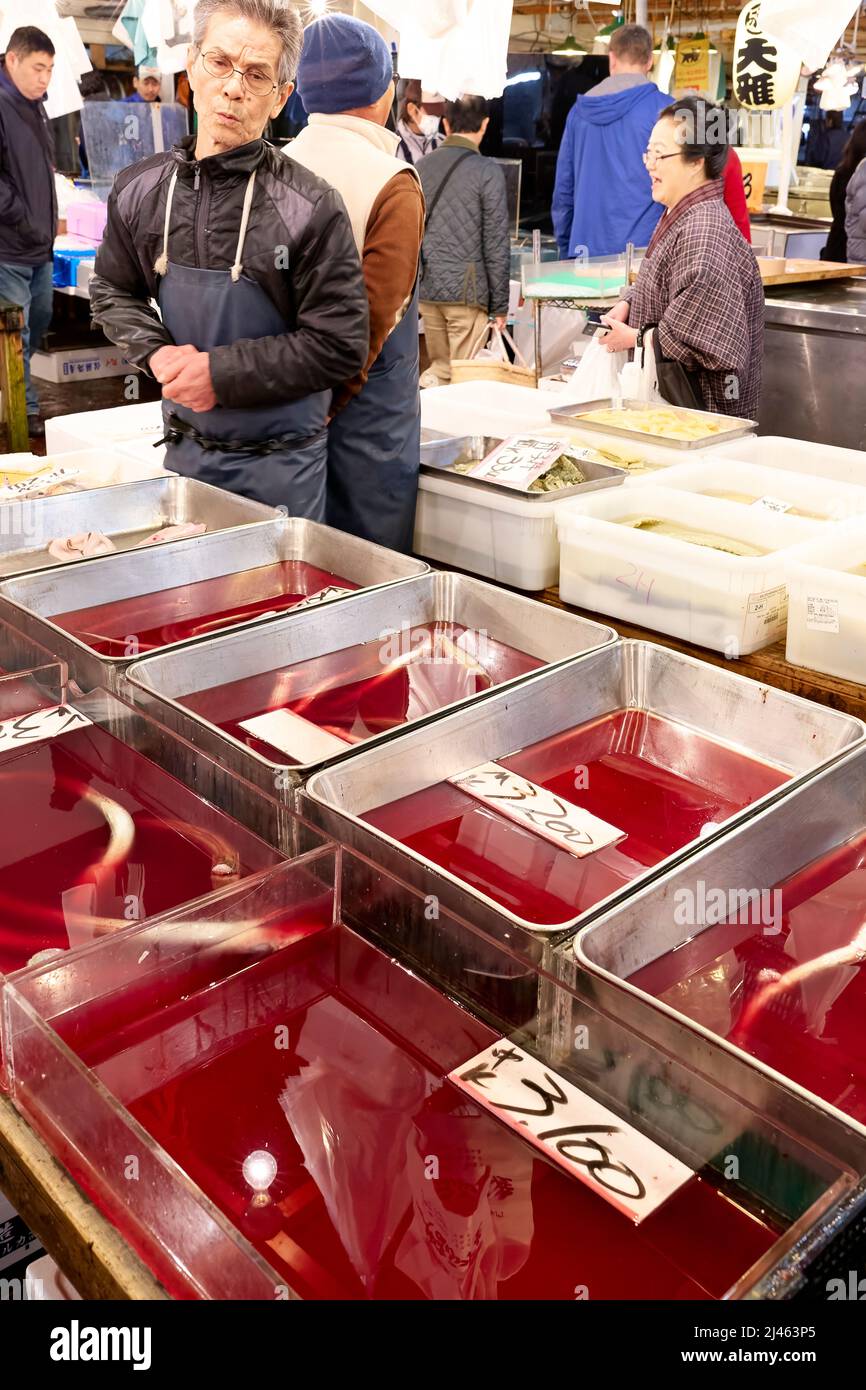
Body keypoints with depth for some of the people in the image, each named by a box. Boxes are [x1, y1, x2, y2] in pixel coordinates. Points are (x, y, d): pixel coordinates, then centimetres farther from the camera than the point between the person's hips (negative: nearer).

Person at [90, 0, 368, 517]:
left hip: (281, 461, -4)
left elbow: (339, 347, -17)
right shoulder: (140, 190, -1)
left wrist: (219, 372, -19)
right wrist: (158, 353, -8)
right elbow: (113, 292, 13)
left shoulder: (310, 207, -16)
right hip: (184, 449, 5)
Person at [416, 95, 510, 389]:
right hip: (467, 292, -5)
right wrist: (500, 304, -1)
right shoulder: (487, 171, -6)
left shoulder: (421, 167, 9)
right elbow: (497, 244, -7)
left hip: (426, 290, 5)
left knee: (439, 366, 20)